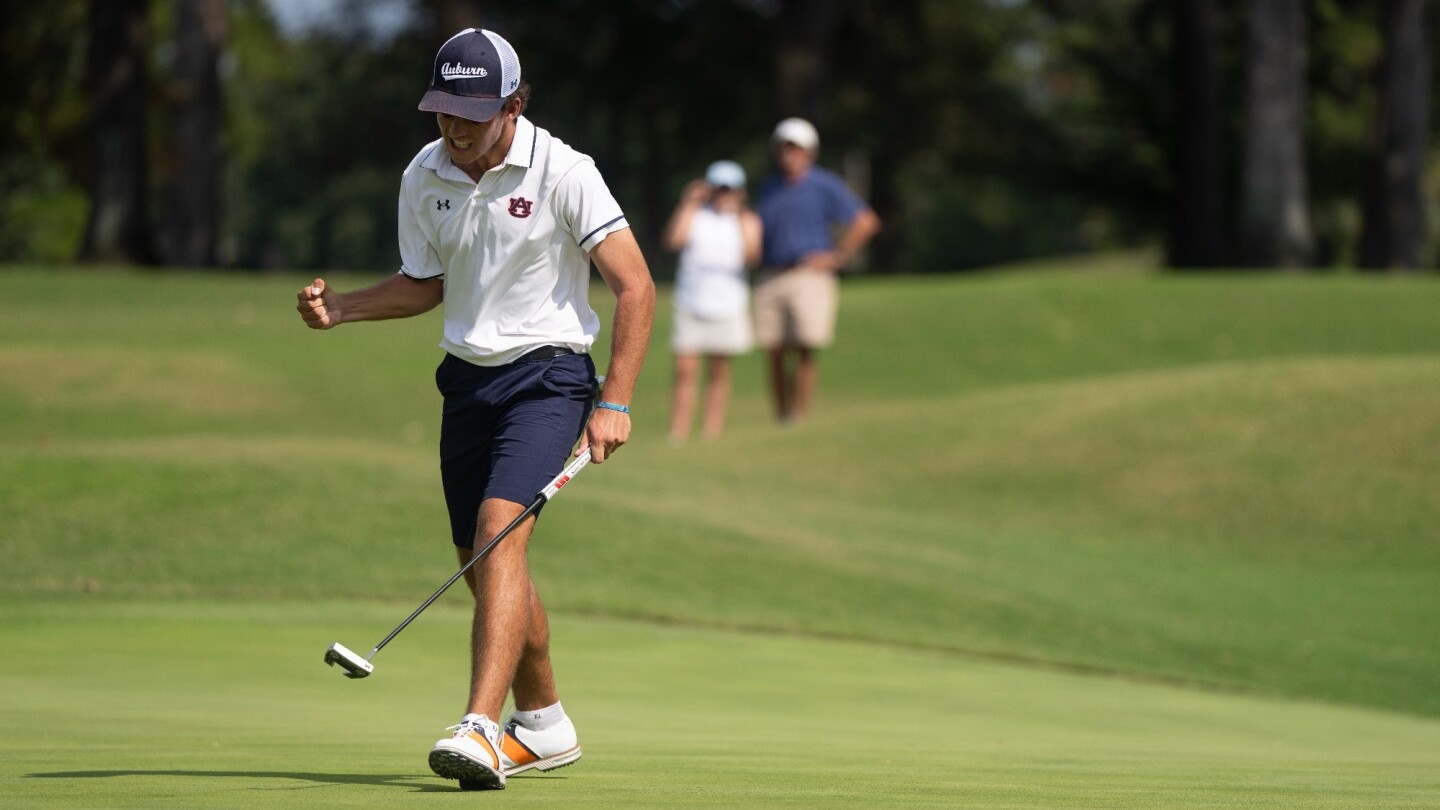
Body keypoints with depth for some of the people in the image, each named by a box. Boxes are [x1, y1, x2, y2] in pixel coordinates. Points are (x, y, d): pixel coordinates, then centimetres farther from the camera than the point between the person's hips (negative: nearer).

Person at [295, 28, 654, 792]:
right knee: (482, 563, 10)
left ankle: (480, 730, -33)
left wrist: (615, 403, -20)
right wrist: (340, 306, -1)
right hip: (467, 377, 6)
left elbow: (634, 285, -13)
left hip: (547, 374, -6)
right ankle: (544, 727, 29)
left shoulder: (562, 172, -14)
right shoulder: (423, 179, 1)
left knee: (501, 529, -24)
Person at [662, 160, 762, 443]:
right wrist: (687, 204, -13)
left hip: (728, 305, 0)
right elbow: (674, 240, -12)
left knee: (718, 371, 4)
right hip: (690, 305, 0)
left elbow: (752, 257, -11)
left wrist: (742, 220, -18)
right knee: (685, 369, -8)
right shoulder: (695, 215, 5)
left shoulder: (746, 220, 5)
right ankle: (678, 433, -9)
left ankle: (711, 431, 9)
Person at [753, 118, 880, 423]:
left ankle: (799, 416, -12)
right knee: (774, 353, -1)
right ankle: (780, 419, 4)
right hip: (770, 280, 5)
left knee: (805, 351, -12)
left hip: (810, 275, -5)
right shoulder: (769, 189, 18)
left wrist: (836, 257, -4)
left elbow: (865, 222, -1)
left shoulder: (825, 186, 1)